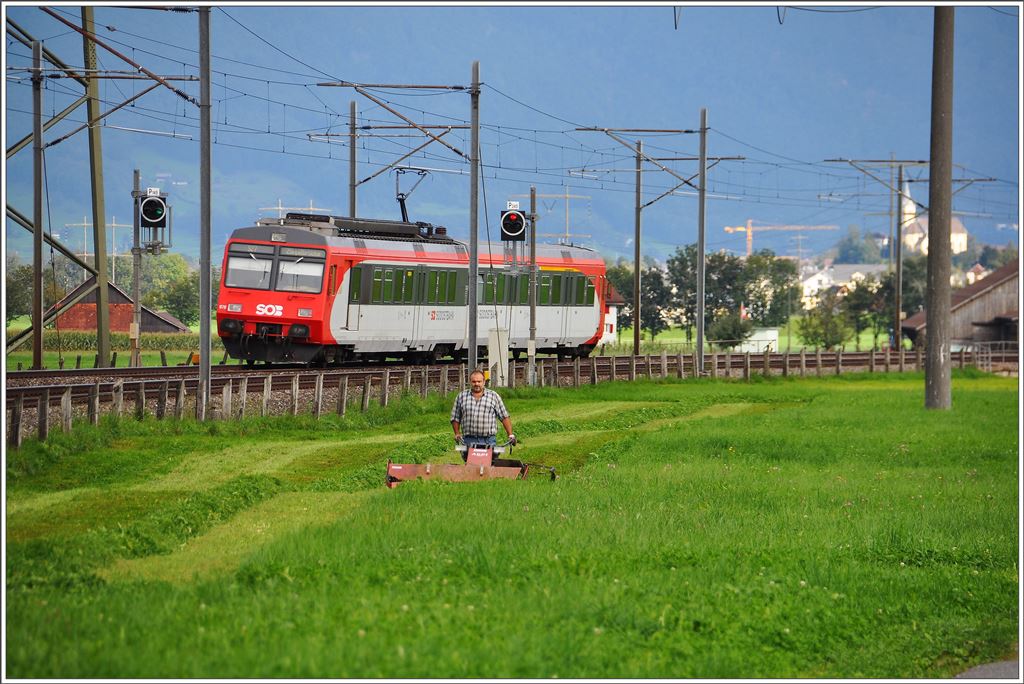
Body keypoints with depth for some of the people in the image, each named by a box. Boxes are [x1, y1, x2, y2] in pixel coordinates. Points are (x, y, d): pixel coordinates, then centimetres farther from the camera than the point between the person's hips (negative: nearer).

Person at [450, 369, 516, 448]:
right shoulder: (461, 396, 12)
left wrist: (510, 435, 1)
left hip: (489, 441, -1)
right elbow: (455, 418, 16)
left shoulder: (493, 396, 9)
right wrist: (457, 434, 4)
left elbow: (504, 417, 8)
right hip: (468, 441, 1)